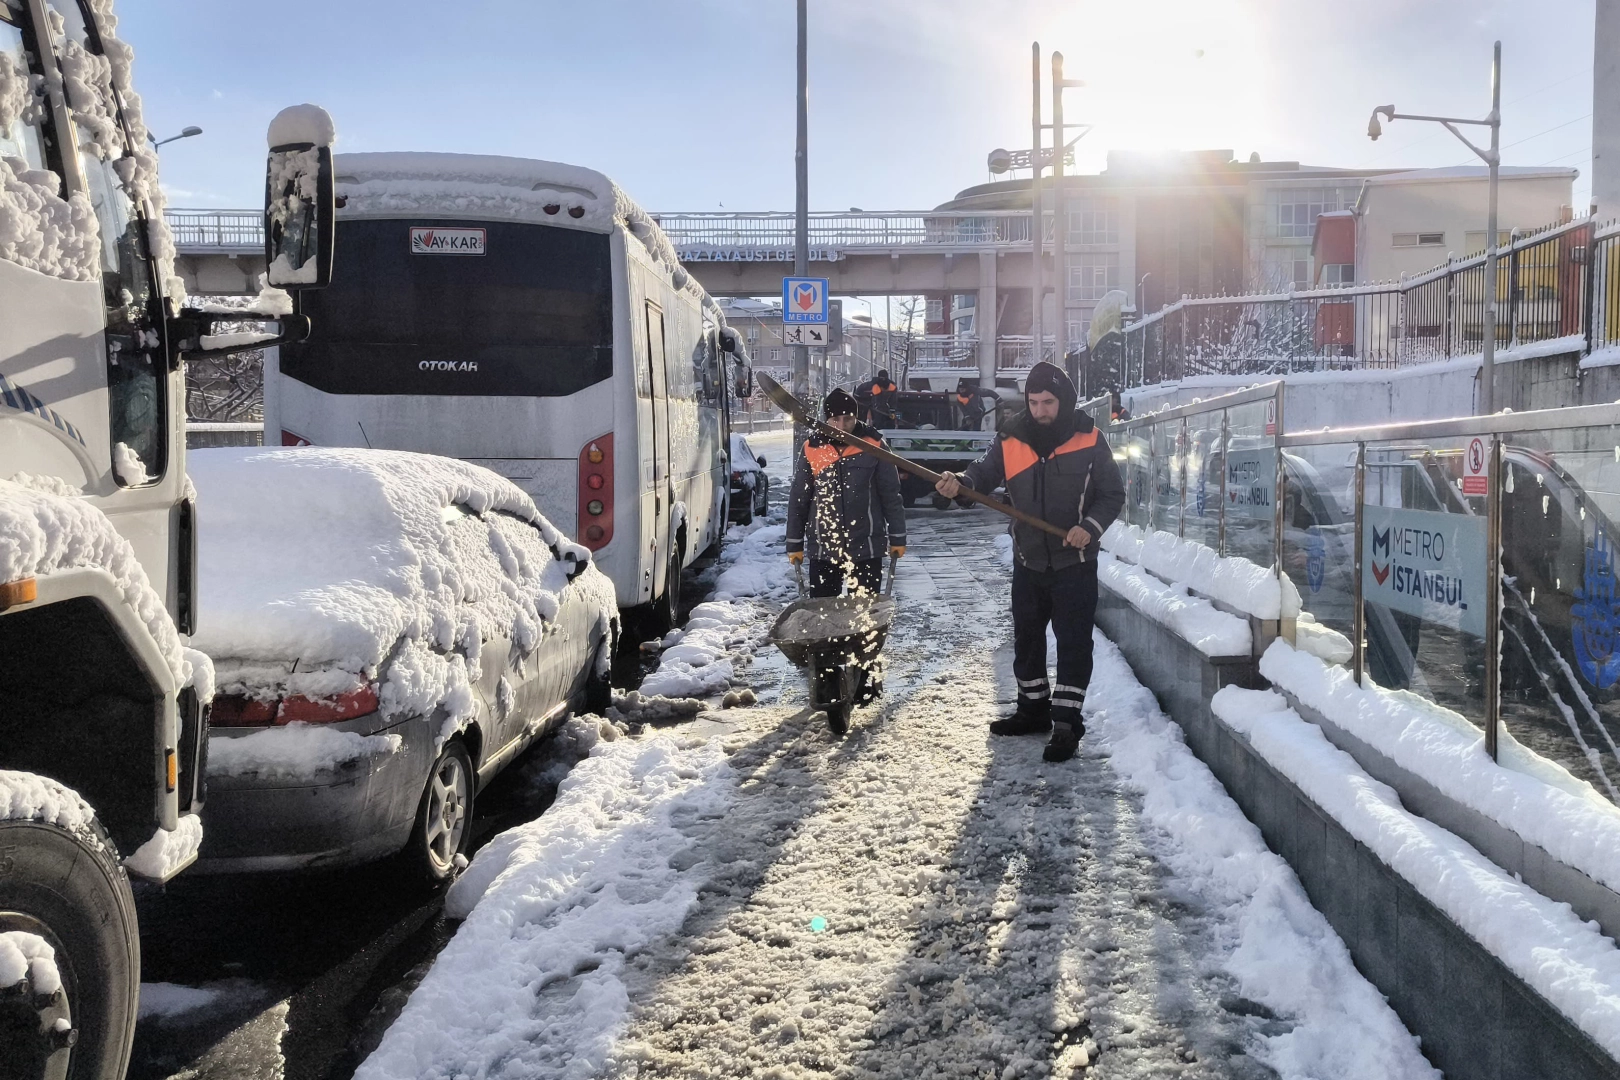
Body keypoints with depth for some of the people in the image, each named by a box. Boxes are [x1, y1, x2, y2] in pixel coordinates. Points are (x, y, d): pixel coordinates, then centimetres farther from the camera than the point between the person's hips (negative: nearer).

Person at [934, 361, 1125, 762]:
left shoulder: (1089, 441, -9)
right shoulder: (1011, 440, -2)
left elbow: (1113, 494, -4)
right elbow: (985, 473, -7)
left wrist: (1090, 526, -21)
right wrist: (960, 483, -30)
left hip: (1074, 563, -4)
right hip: (1028, 561, 4)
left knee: (1073, 644, -3)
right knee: (1026, 638, 16)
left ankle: (1066, 723, 3)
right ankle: (1033, 709, 32)